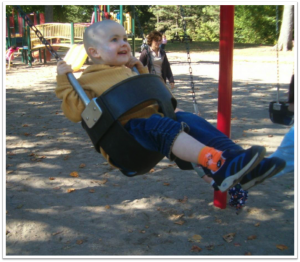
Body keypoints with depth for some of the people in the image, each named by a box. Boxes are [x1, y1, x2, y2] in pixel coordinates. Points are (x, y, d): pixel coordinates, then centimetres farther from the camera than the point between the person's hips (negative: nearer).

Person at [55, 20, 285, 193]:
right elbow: (75, 112, -4)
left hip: (154, 119, 8)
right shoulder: (87, 80, 9)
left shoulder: (129, 72, 29)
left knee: (189, 120, -18)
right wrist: (64, 81, -9)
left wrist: (139, 66, 35)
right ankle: (217, 163, -56)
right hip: (124, 134, -7)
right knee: (161, 126, -36)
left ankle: (232, 160, -33)